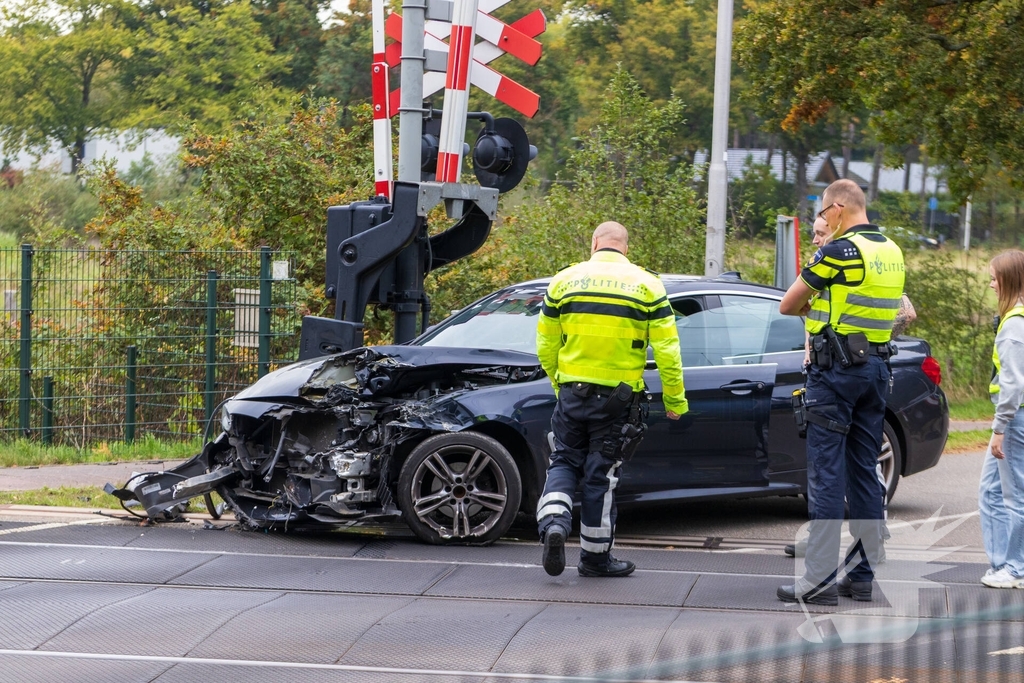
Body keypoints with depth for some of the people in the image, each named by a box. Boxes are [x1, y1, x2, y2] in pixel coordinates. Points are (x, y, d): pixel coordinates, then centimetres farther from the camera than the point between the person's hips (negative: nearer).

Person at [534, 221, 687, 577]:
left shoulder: (565, 280, 4)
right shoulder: (646, 284, 0)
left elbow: (546, 346, 8)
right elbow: (666, 348, -3)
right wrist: (675, 399, 4)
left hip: (572, 392, 1)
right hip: (618, 397, -1)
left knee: (565, 463, 14)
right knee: (602, 474, 6)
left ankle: (553, 521, -11)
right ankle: (595, 556, 14)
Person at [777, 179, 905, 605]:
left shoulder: (839, 251, -13)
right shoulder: (892, 252, 11)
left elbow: (787, 306, -5)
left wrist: (814, 304, 14)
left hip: (836, 368, -8)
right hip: (877, 368, 8)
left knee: (826, 474, -6)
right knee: (864, 473, 12)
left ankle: (818, 581, -8)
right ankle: (865, 574, 14)